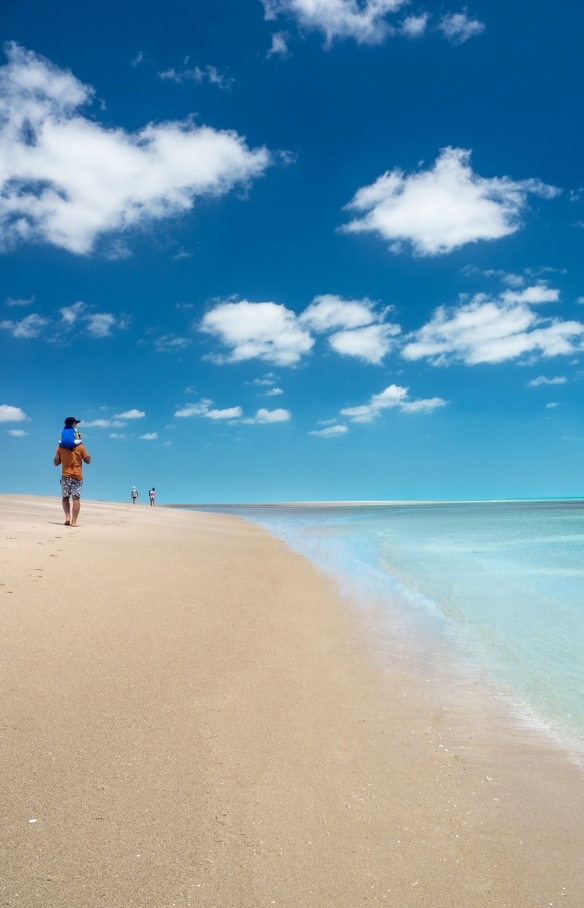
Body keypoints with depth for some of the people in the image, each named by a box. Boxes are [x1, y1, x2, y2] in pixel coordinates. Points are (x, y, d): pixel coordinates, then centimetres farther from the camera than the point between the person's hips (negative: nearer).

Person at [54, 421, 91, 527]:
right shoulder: (80, 446, -3)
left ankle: (67, 517, -5)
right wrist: (85, 455, 18)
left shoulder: (60, 446, 3)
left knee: (65, 497, 14)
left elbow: (56, 462, 6)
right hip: (77, 476, -1)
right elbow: (88, 460, 2)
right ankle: (74, 521, -9)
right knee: (76, 498, -3)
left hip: (65, 476, 1)